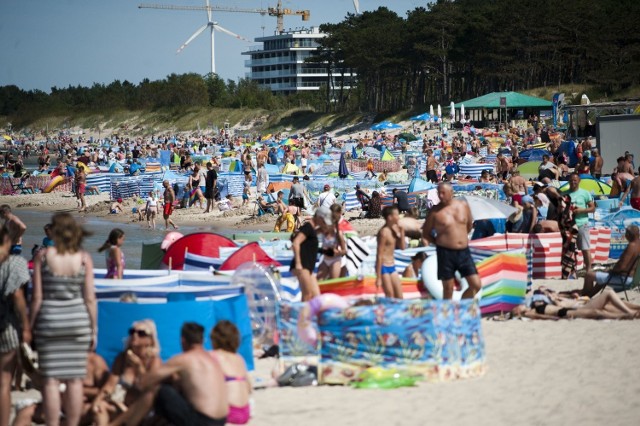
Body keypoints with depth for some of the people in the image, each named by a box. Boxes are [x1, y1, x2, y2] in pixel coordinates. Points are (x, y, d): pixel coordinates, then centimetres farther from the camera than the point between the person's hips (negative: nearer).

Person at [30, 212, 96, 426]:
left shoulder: (43, 255, -6)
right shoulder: (84, 258, -3)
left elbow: (37, 297, -6)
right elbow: (90, 298, -3)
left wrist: (30, 326, 4)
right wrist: (93, 328, 6)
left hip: (49, 320, -1)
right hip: (78, 320, 1)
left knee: (51, 380, 2)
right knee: (75, 379, 6)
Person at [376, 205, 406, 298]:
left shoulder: (394, 229, 7)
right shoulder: (384, 232, -17)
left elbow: (402, 247, 12)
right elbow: (379, 255, -18)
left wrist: (401, 232, -2)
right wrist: (378, 277, -19)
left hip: (392, 266, 8)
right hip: (384, 267, -8)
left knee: (399, 297, 10)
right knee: (390, 297, -5)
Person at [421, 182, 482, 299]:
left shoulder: (463, 205, 4)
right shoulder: (435, 211, -5)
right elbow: (426, 232, 4)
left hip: (464, 251, 3)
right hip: (446, 253, -3)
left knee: (476, 285, 0)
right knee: (448, 288, 2)